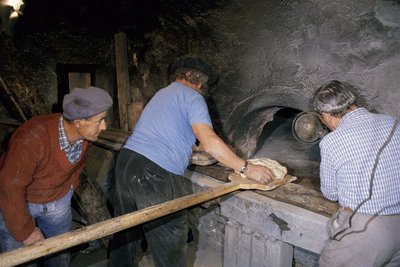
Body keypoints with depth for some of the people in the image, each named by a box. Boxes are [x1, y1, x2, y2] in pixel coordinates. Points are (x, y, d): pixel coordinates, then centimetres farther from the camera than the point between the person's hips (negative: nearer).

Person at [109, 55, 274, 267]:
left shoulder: (163, 93, 24)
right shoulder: (191, 97, -2)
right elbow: (209, 141, -15)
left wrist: (197, 148, 44)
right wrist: (248, 169, -10)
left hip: (126, 162, 9)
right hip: (155, 174, -9)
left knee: (126, 233, 22)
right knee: (170, 242, 4)